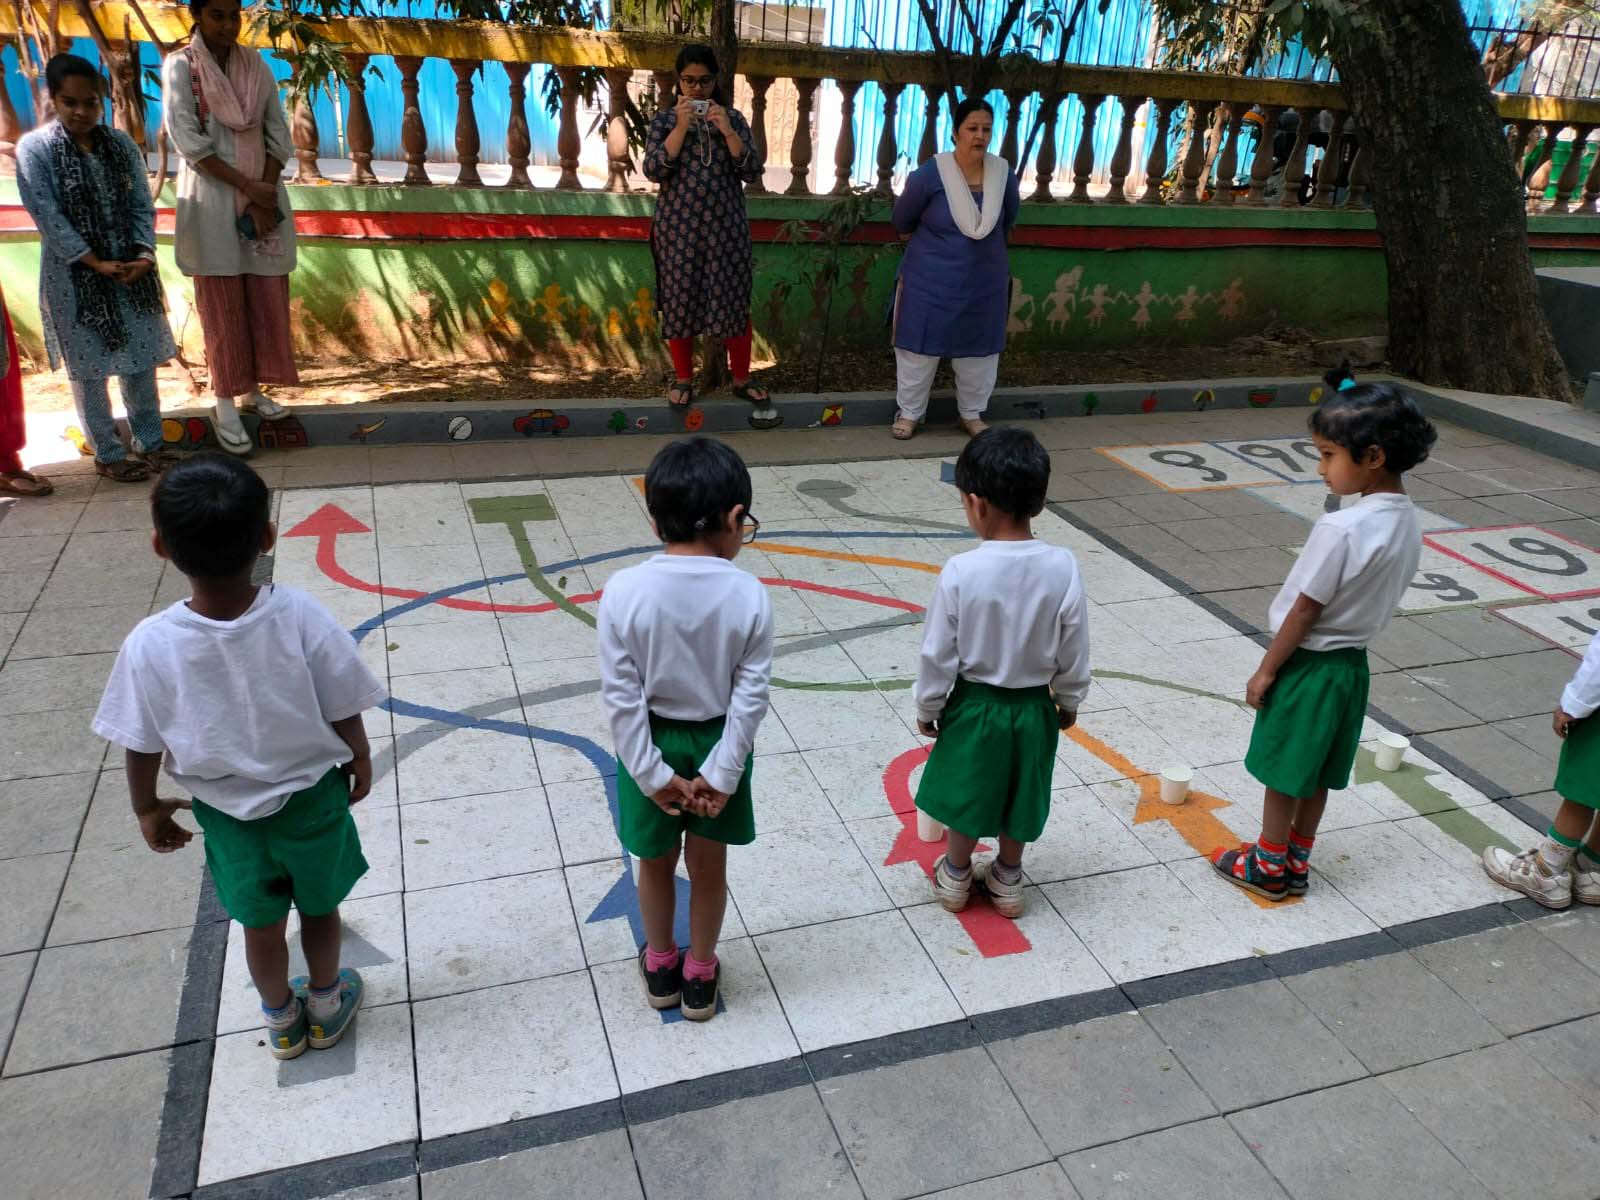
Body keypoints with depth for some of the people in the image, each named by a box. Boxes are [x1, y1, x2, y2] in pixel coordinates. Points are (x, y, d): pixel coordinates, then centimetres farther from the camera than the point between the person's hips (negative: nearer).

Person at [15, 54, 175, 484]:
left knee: (141, 360, 10)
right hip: (75, 276, -3)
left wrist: (144, 255, -13)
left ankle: (150, 443, 23)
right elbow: (48, 217, -12)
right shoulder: (33, 149, -8)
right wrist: (96, 263, -17)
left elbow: (142, 206, 2)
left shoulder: (121, 145, 3)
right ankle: (108, 454, 15)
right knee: (89, 369, 5)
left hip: (131, 271, 4)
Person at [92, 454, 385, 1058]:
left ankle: (281, 1020, 49)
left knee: (259, 921, 25)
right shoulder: (302, 617, -28)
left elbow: (142, 746, -11)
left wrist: (147, 808, 8)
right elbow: (344, 712, -15)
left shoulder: (150, 645, -26)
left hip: (227, 809, 1)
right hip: (313, 797, 0)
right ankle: (326, 1006, 48)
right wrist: (360, 760, 6)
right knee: (319, 907, 25)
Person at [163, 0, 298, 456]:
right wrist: (248, 187, -17)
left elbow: (279, 135, 4)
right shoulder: (180, 66, -6)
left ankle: (251, 388, 22)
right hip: (213, 200, -4)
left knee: (266, 299, 7)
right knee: (222, 305, 1)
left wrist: (264, 196, -7)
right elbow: (189, 142, -12)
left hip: (263, 193, 4)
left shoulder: (255, 64, 6)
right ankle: (225, 406, 8)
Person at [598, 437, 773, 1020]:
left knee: (657, 864, 22)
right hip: (717, 745, 0)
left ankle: (660, 966, 43)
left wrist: (651, 772, -8)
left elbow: (621, 695, -16)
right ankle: (700, 975, 37)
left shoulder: (624, 591, -19)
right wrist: (722, 772, -8)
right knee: (708, 866, 19)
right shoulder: (749, 595, -18)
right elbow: (750, 696, -15)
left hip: (651, 746, 0)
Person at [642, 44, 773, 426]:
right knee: (679, 304, 5)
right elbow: (653, 171, -11)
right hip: (678, 230, 0)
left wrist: (727, 131, -16)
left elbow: (752, 172, -5)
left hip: (726, 229, 0)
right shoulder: (663, 121, 2)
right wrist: (680, 127, -18)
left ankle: (741, 380, 16)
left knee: (733, 303, 2)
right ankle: (683, 378, 21)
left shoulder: (733, 120, 4)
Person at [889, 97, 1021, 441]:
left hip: (984, 281, 3)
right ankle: (909, 413, 20)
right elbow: (902, 219, 1)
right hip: (931, 280, -3)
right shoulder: (931, 173, -16)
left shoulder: (1003, 174, -6)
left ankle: (972, 414, 29)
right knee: (921, 345, 5)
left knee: (979, 349, 12)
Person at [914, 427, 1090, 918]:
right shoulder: (1062, 567, -18)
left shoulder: (962, 571, -25)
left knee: (968, 791, 20)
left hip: (972, 704, -2)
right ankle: (1008, 882, 40)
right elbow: (1073, 651, -7)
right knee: (1017, 796, 22)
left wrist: (927, 706, 2)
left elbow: (939, 653, -15)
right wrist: (1069, 701, 11)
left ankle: (955, 878, 39)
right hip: (1032, 708, 2)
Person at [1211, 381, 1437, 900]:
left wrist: (1266, 670, -10)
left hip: (1308, 663, -8)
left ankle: (1269, 866, 25)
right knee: (1315, 771, 20)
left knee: (1283, 769, 10)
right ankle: (1296, 863, 34)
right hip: (1352, 661, 8)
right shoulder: (1408, 522, -2)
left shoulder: (1340, 529, -27)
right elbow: (1375, 595, 7)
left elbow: (1306, 610, -21)